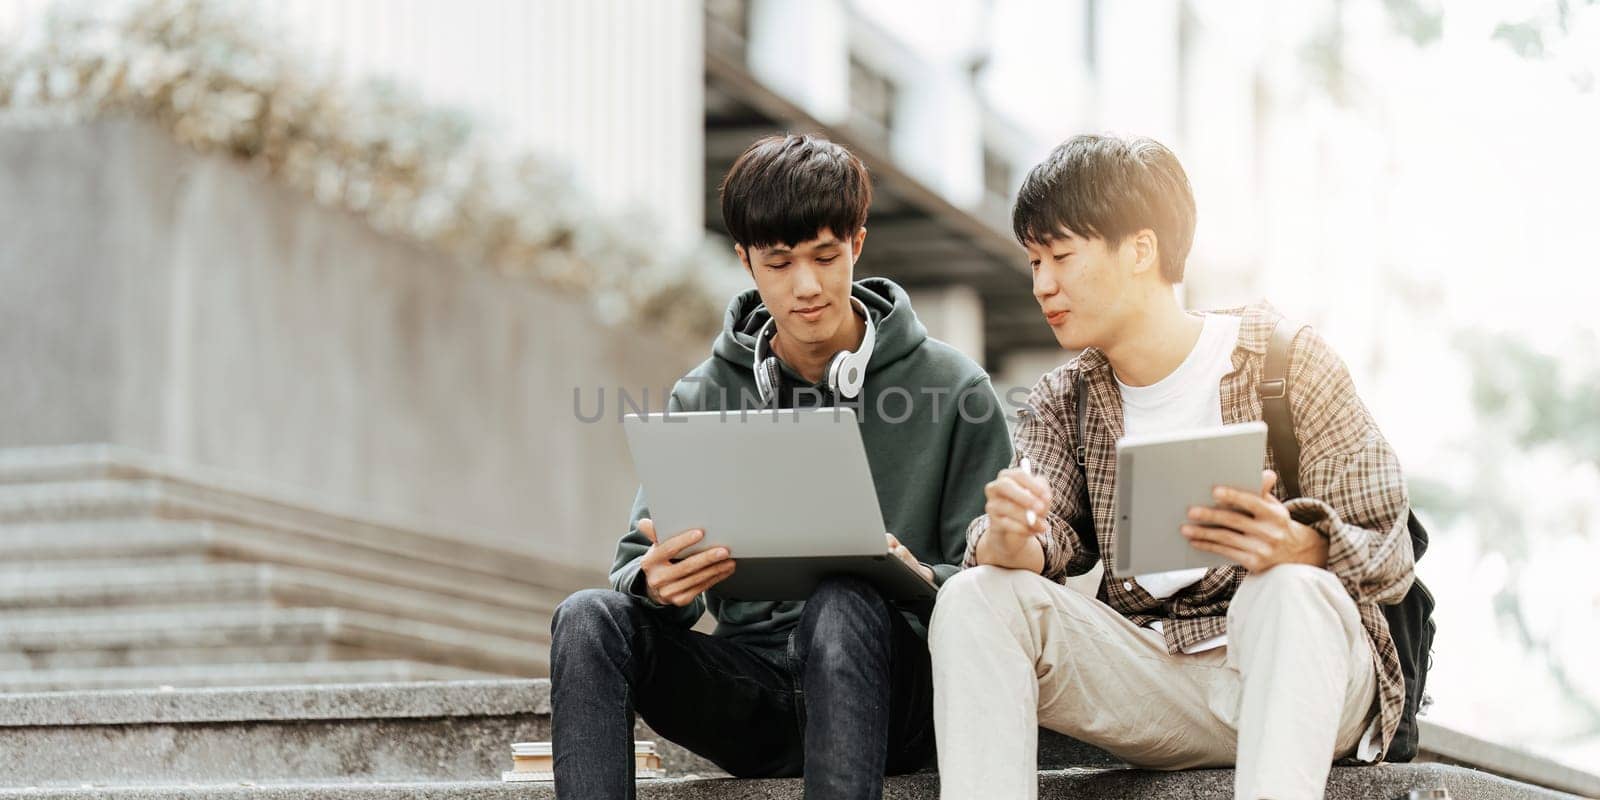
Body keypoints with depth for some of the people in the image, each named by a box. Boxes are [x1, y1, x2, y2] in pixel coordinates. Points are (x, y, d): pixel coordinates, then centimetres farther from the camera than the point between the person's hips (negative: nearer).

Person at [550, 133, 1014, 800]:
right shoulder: (703, 398, 11)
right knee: (591, 619, -22)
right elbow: (638, 566, 5)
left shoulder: (952, 389, 3)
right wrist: (657, 585, -21)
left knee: (845, 604, -36)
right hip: (753, 688, 3)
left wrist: (922, 581, -23)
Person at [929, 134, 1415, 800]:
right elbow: (1046, 546, -3)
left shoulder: (1286, 361, -4)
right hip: (1149, 688, 4)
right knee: (975, 598, -17)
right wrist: (1008, 538, -28)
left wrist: (1294, 545, -31)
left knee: (1291, 591, -36)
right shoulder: (1063, 402, 11)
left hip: (1295, 675, -4)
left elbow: (1389, 558, -8)